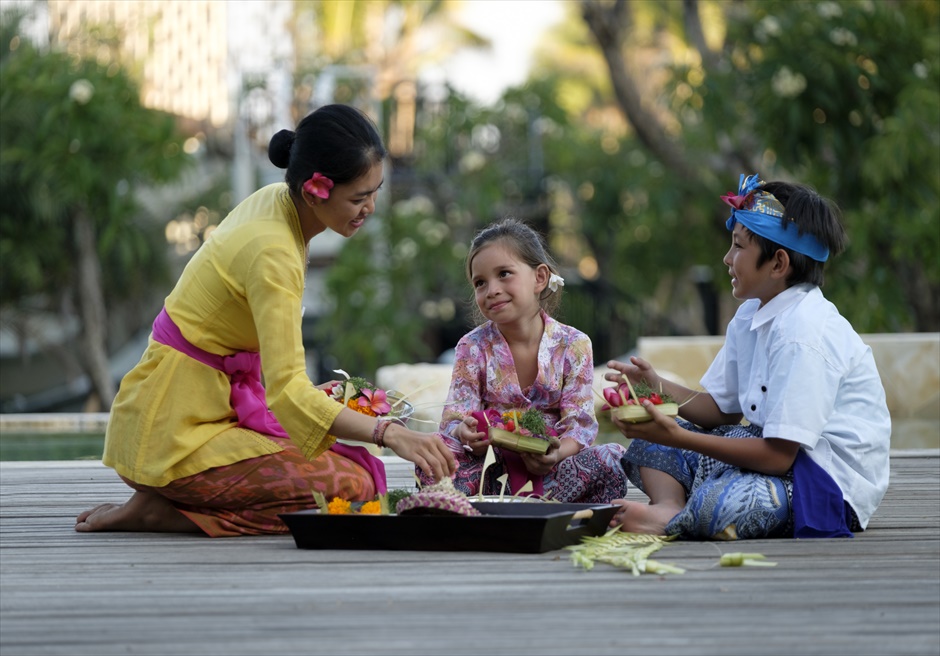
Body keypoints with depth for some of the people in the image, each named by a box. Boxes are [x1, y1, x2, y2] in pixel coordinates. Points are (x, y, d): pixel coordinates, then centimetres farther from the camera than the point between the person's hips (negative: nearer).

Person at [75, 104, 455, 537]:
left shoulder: (274, 201, 5)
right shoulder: (271, 252, -24)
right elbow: (288, 391, -30)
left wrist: (306, 393, 6)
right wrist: (388, 434, -36)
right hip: (177, 433, -10)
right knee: (352, 485, -17)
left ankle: (173, 501, 5)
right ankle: (163, 513, -12)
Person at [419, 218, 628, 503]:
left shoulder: (573, 345, -2)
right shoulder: (473, 348, 0)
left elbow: (579, 423, -6)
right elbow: (454, 419, -6)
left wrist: (557, 453, -30)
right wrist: (465, 434, -32)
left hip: (548, 472, 0)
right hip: (497, 476, 0)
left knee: (611, 459, -28)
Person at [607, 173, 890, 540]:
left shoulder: (804, 333, -22)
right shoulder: (751, 317, 10)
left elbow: (778, 455, -24)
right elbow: (722, 410, 13)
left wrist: (680, 438, -23)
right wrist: (658, 388, -3)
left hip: (832, 479, -10)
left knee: (718, 506, -38)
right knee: (649, 446, 8)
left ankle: (669, 521, -9)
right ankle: (669, 504, -19)